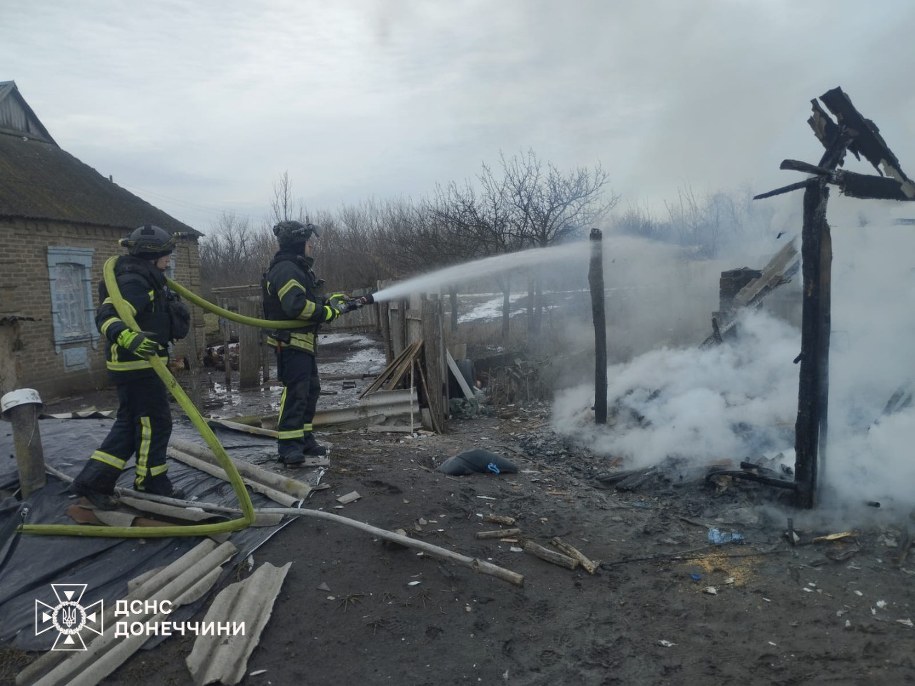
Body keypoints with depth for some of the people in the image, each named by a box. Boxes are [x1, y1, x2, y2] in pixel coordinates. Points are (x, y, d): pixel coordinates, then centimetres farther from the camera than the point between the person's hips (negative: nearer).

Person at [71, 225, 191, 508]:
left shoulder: (146, 279, 15)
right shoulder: (133, 281, -18)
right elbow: (107, 315, -30)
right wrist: (127, 337, -48)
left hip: (139, 362, 11)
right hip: (137, 365, -11)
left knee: (129, 423, 15)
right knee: (154, 422, 1)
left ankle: (92, 481, 17)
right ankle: (151, 481, 15)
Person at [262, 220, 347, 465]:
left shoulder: (297, 268, 19)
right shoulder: (285, 269, -16)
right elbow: (296, 306, -28)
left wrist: (329, 301, 7)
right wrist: (329, 311, -19)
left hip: (303, 342, 11)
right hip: (291, 342, -11)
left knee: (311, 390, 14)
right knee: (295, 392, -11)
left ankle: (304, 439, 23)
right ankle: (288, 446, -6)